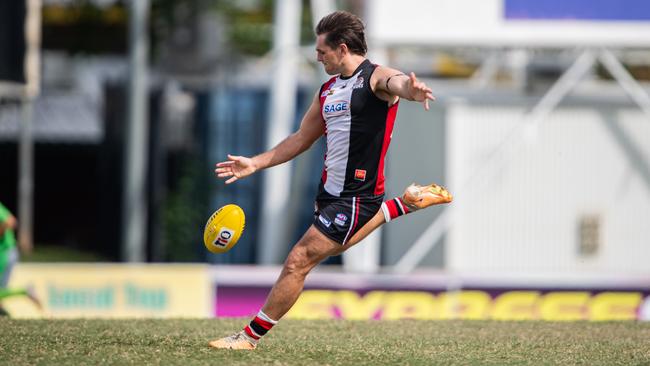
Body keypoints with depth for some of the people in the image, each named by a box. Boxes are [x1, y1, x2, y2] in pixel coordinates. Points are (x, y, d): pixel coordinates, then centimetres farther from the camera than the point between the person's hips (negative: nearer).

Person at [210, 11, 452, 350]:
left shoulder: (375, 78, -12)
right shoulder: (328, 90, 13)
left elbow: (397, 82, -37)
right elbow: (301, 139, 22)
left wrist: (410, 88, -61)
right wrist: (255, 163, 17)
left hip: (356, 197, -9)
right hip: (330, 192, 9)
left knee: (299, 261, -10)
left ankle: (251, 335, -2)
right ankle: (403, 205, 39)